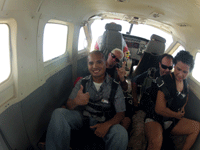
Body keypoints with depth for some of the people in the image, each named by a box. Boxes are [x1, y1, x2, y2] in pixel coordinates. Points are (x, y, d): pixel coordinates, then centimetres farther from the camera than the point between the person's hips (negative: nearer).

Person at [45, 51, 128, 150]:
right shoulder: (82, 83, 2)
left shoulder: (115, 87, -3)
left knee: (121, 134, -32)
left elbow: (120, 113, -5)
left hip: (103, 122, -1)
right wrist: (75, 102, -27)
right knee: (58, 113, -25)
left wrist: (107, 124, -26)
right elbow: (69, 106, -1)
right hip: (82, 116, 2)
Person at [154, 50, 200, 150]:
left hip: (172, 120, 8)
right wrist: (177, 115, -6)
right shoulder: (165, 81, -20)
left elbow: (185, 99, 31)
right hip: (156, 119, -8)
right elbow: (159, 109, -22)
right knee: (156, 141, -36)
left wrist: (182, 108, 11)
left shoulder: (185, 84, 5)